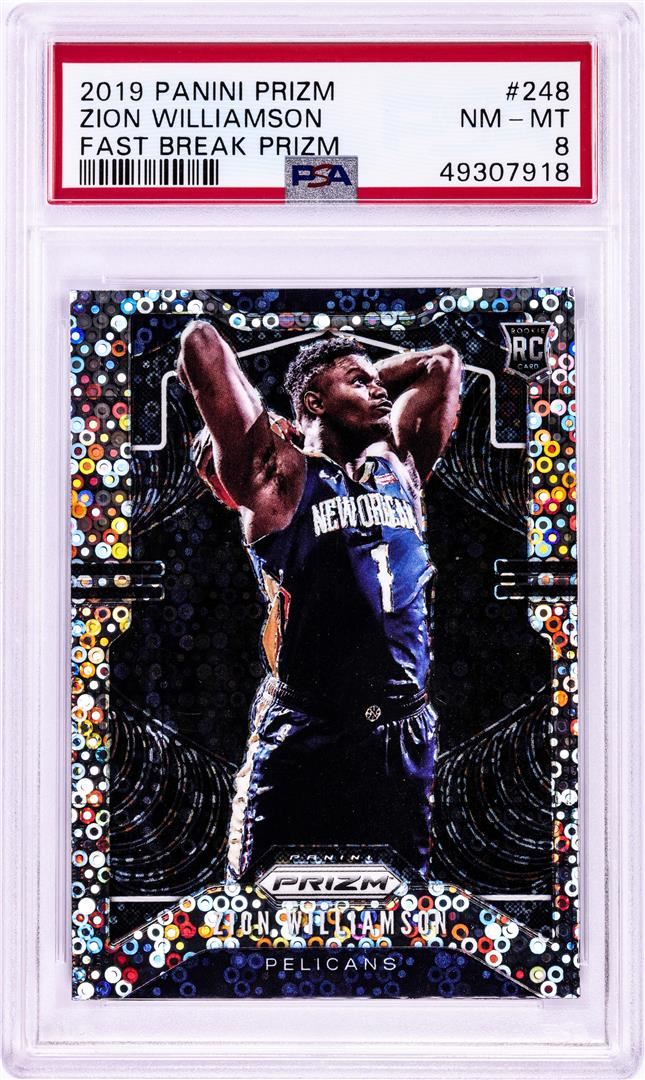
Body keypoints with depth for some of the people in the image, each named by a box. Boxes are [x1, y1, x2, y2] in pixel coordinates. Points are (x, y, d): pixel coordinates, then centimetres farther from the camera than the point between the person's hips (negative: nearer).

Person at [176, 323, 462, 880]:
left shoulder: (400, 463, 12)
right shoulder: (280, 475, -4)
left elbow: (442, 362, 20)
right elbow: (200, 342, -8)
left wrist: (363, 388, 17)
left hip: (405, 743, 5)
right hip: (303, 744, -4)